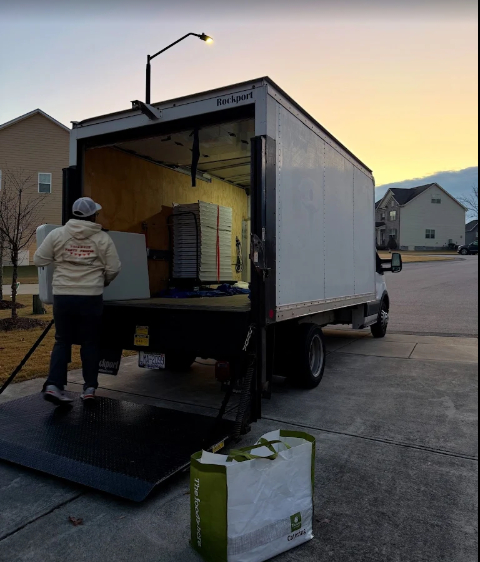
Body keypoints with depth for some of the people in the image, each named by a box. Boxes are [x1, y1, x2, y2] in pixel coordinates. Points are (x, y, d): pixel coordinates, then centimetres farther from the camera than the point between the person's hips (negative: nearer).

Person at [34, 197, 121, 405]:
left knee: (62, 341, 14)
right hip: (91, 297, -1)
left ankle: (53, 385, 4)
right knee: (90, 342, 11)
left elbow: (39, 260, 6)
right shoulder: (103, 238, -1)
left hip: (62, 296, 2)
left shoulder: (57, 234, 2)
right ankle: (89, 387, 15)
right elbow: (113, 269, 1)